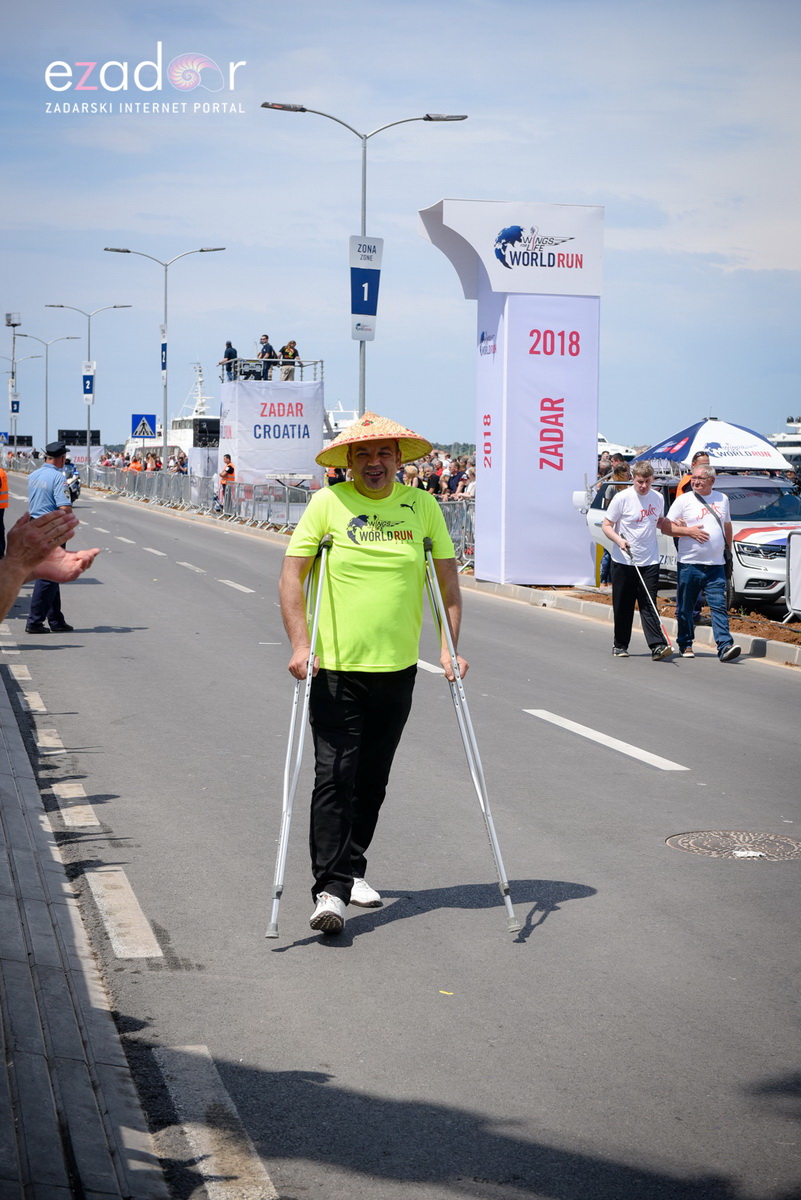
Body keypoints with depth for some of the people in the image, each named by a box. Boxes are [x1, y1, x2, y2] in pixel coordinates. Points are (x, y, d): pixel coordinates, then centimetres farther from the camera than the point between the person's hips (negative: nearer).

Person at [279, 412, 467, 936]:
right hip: (336, 667, -3)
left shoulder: (423, 506, 4)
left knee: (373, 777, 14)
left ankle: (353, 868, 30)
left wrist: (450, 647, 2)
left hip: (398, 668, 3)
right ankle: (330, 888, -9)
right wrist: (300, 645, -12)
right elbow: (292, 576, -3)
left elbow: (448, 579, 9)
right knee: (334, 776, -9)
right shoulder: (327, 504, -4)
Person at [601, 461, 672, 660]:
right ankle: (620, 645, 20)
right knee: (623, 606, 6)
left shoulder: (658, 499, 6)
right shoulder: (622, 498, -7)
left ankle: (658, 646, -11)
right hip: (623, 562, -2)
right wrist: (619, 540, -21)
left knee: (649, 605, -4)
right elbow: (606, 526, -4)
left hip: (650, 562, 2)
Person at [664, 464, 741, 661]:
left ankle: (725, 646, -13)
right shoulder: (683, 500, 2)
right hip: (689, 564, -2)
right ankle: (685, 645, 18)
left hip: (716, 565, 2)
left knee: (719, 606, -7)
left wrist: (729, 550, 21)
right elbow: (666, 527, -1)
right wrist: (689, 531, -14)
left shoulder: (722, 499, 13)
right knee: (685, 607, 5)